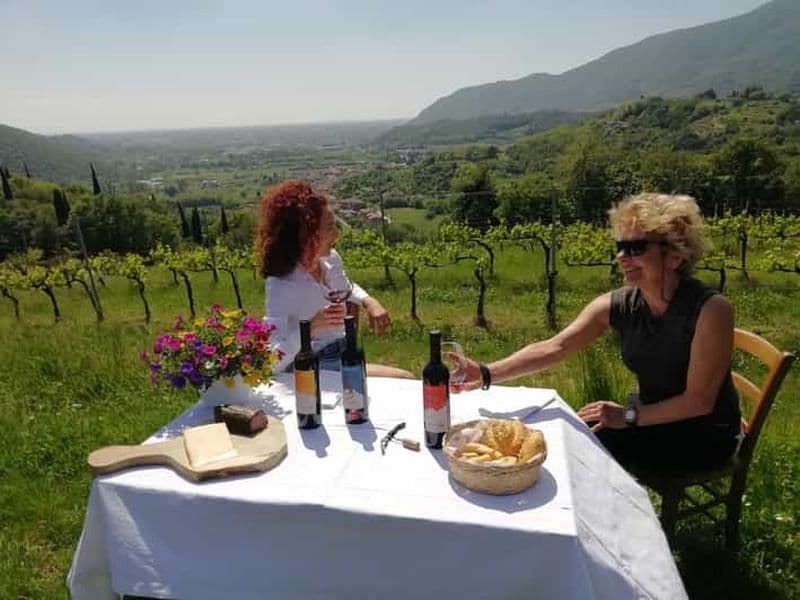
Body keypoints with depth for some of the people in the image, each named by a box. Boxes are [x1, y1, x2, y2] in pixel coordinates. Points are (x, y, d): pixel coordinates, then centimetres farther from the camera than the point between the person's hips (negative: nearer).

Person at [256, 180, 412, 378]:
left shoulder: (331, 260, -1)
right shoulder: (281, 285, -22)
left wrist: (368, 301, 5)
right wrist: (312, 326, -37)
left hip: (345, 358, 8)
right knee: (404, 379, -17)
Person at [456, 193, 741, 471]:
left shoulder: (709, 309, -25)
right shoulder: (617, 305, -10)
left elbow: (699, 401, -20)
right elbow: (553, 348, -15)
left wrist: (628, 416, -22)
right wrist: (488, 374, -27)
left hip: (706, 433, -5)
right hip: (652, 418, 5)